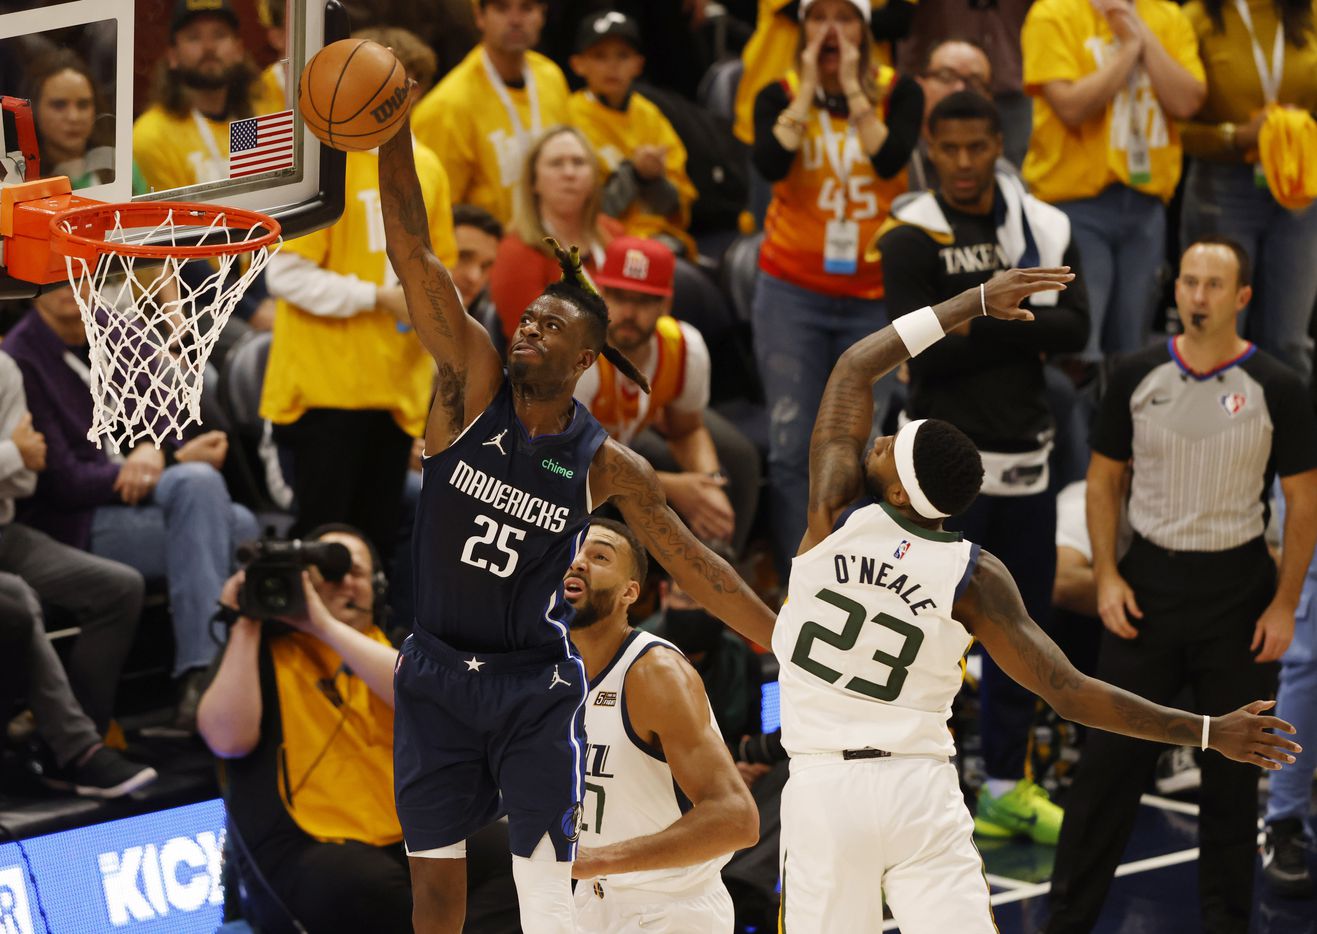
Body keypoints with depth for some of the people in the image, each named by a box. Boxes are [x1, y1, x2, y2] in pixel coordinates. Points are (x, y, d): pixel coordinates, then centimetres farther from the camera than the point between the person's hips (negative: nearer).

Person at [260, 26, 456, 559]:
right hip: (327, 383, -6)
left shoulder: (425, 166, 12)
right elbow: (286, 275, -13)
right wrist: (378, 298, -16)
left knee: (379, 537, 9)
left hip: (397, 388, 6)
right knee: (322, 534, -5)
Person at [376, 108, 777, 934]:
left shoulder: (606, 465, -4)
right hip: (439, 672, 1)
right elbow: (414, 254, -14)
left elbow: (695, 565, 3)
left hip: (535, 686, -1)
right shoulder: (473, 385, -4)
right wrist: (393, 133, -24)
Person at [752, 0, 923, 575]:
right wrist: (808, 89, -12)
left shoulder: (898, 94, 2)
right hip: (793, 291, 0)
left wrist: (853, 88, -13)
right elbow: (769, 163, -17)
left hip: (873, 295, 0)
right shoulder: (780, 96, 3)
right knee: (792, 447, -5)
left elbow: (890, 159, -17)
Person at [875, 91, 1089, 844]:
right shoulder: (913, 238, -7)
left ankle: (1006, 783, 25)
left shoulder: (1045, 229, 6)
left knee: (1026, 618, 13)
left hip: (1028, 453, 5)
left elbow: (1075, 330, -6)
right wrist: (1024, 324, -12)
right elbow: (925, 350, -17)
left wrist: (986, 317, -15)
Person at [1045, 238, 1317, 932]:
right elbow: (1104, 479, 7)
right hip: (1148, 582, 1)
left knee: (1232, 768, 7)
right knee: (1111, 756, 0)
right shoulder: (1137, 378, -1)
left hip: (1238, 590, -1)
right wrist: (1106, 576, -3)